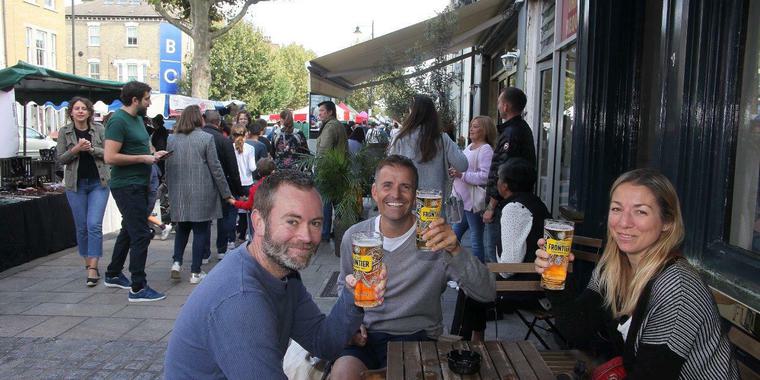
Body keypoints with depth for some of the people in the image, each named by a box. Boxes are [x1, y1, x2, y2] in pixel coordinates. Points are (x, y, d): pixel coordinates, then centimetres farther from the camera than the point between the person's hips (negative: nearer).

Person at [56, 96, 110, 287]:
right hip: (75, 184, 2)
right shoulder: (64, 132, 4)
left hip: (98, 182, -2)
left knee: (94, 224, -11)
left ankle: (93, 268, -11)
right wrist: (76, 149, -15)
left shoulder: (99, 129, 2)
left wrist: (91, 149, -16)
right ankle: (87, 262, 22)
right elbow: (60, 158, 1)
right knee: (81, 227, 8)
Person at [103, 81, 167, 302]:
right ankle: (138, 289, -3)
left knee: (129, 230, 20)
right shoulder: (118, 121, -16)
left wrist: (153, 154, 7)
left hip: (138, 185, 10)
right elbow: (110, 157, -24)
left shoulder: (138, 118, 13)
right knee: (141, 235, -9)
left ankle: (113, 275, 35)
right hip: (127, 186, -10)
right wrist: (143, 158, -18)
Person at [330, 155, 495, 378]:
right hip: (365, 335, 2)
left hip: (416, 336, -1)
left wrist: (455, 250, -33)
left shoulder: (434, 239, -8)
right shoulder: (353, 236, 1)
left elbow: (487, 294, -17)